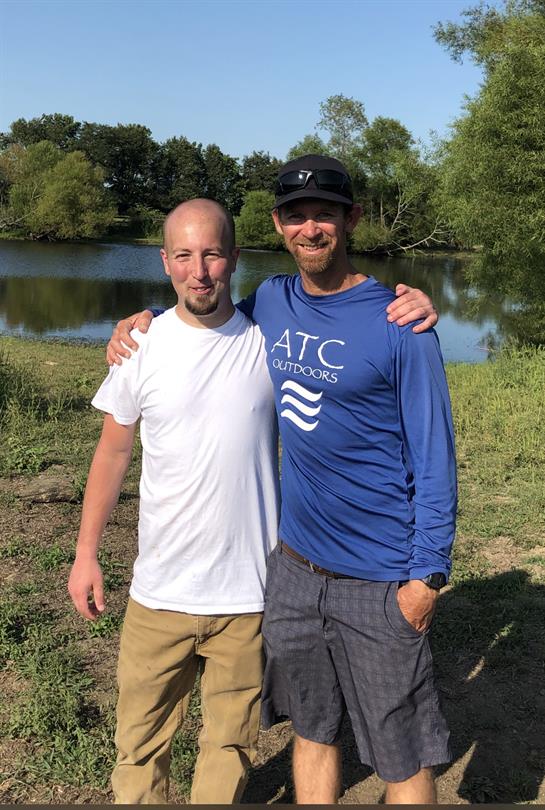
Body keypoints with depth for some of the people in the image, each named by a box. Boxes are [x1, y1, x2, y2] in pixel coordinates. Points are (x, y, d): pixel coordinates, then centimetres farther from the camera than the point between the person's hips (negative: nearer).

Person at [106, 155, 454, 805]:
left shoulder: (398, 324, -12)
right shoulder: (271, 302, 4)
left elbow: (434, 456, -10)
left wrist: (428, 571, -12)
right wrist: (140, 322, 7)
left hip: (378, 579, -4)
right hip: (294, 565, 5)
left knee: (401, 758, 9)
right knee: (312, 730, 20)